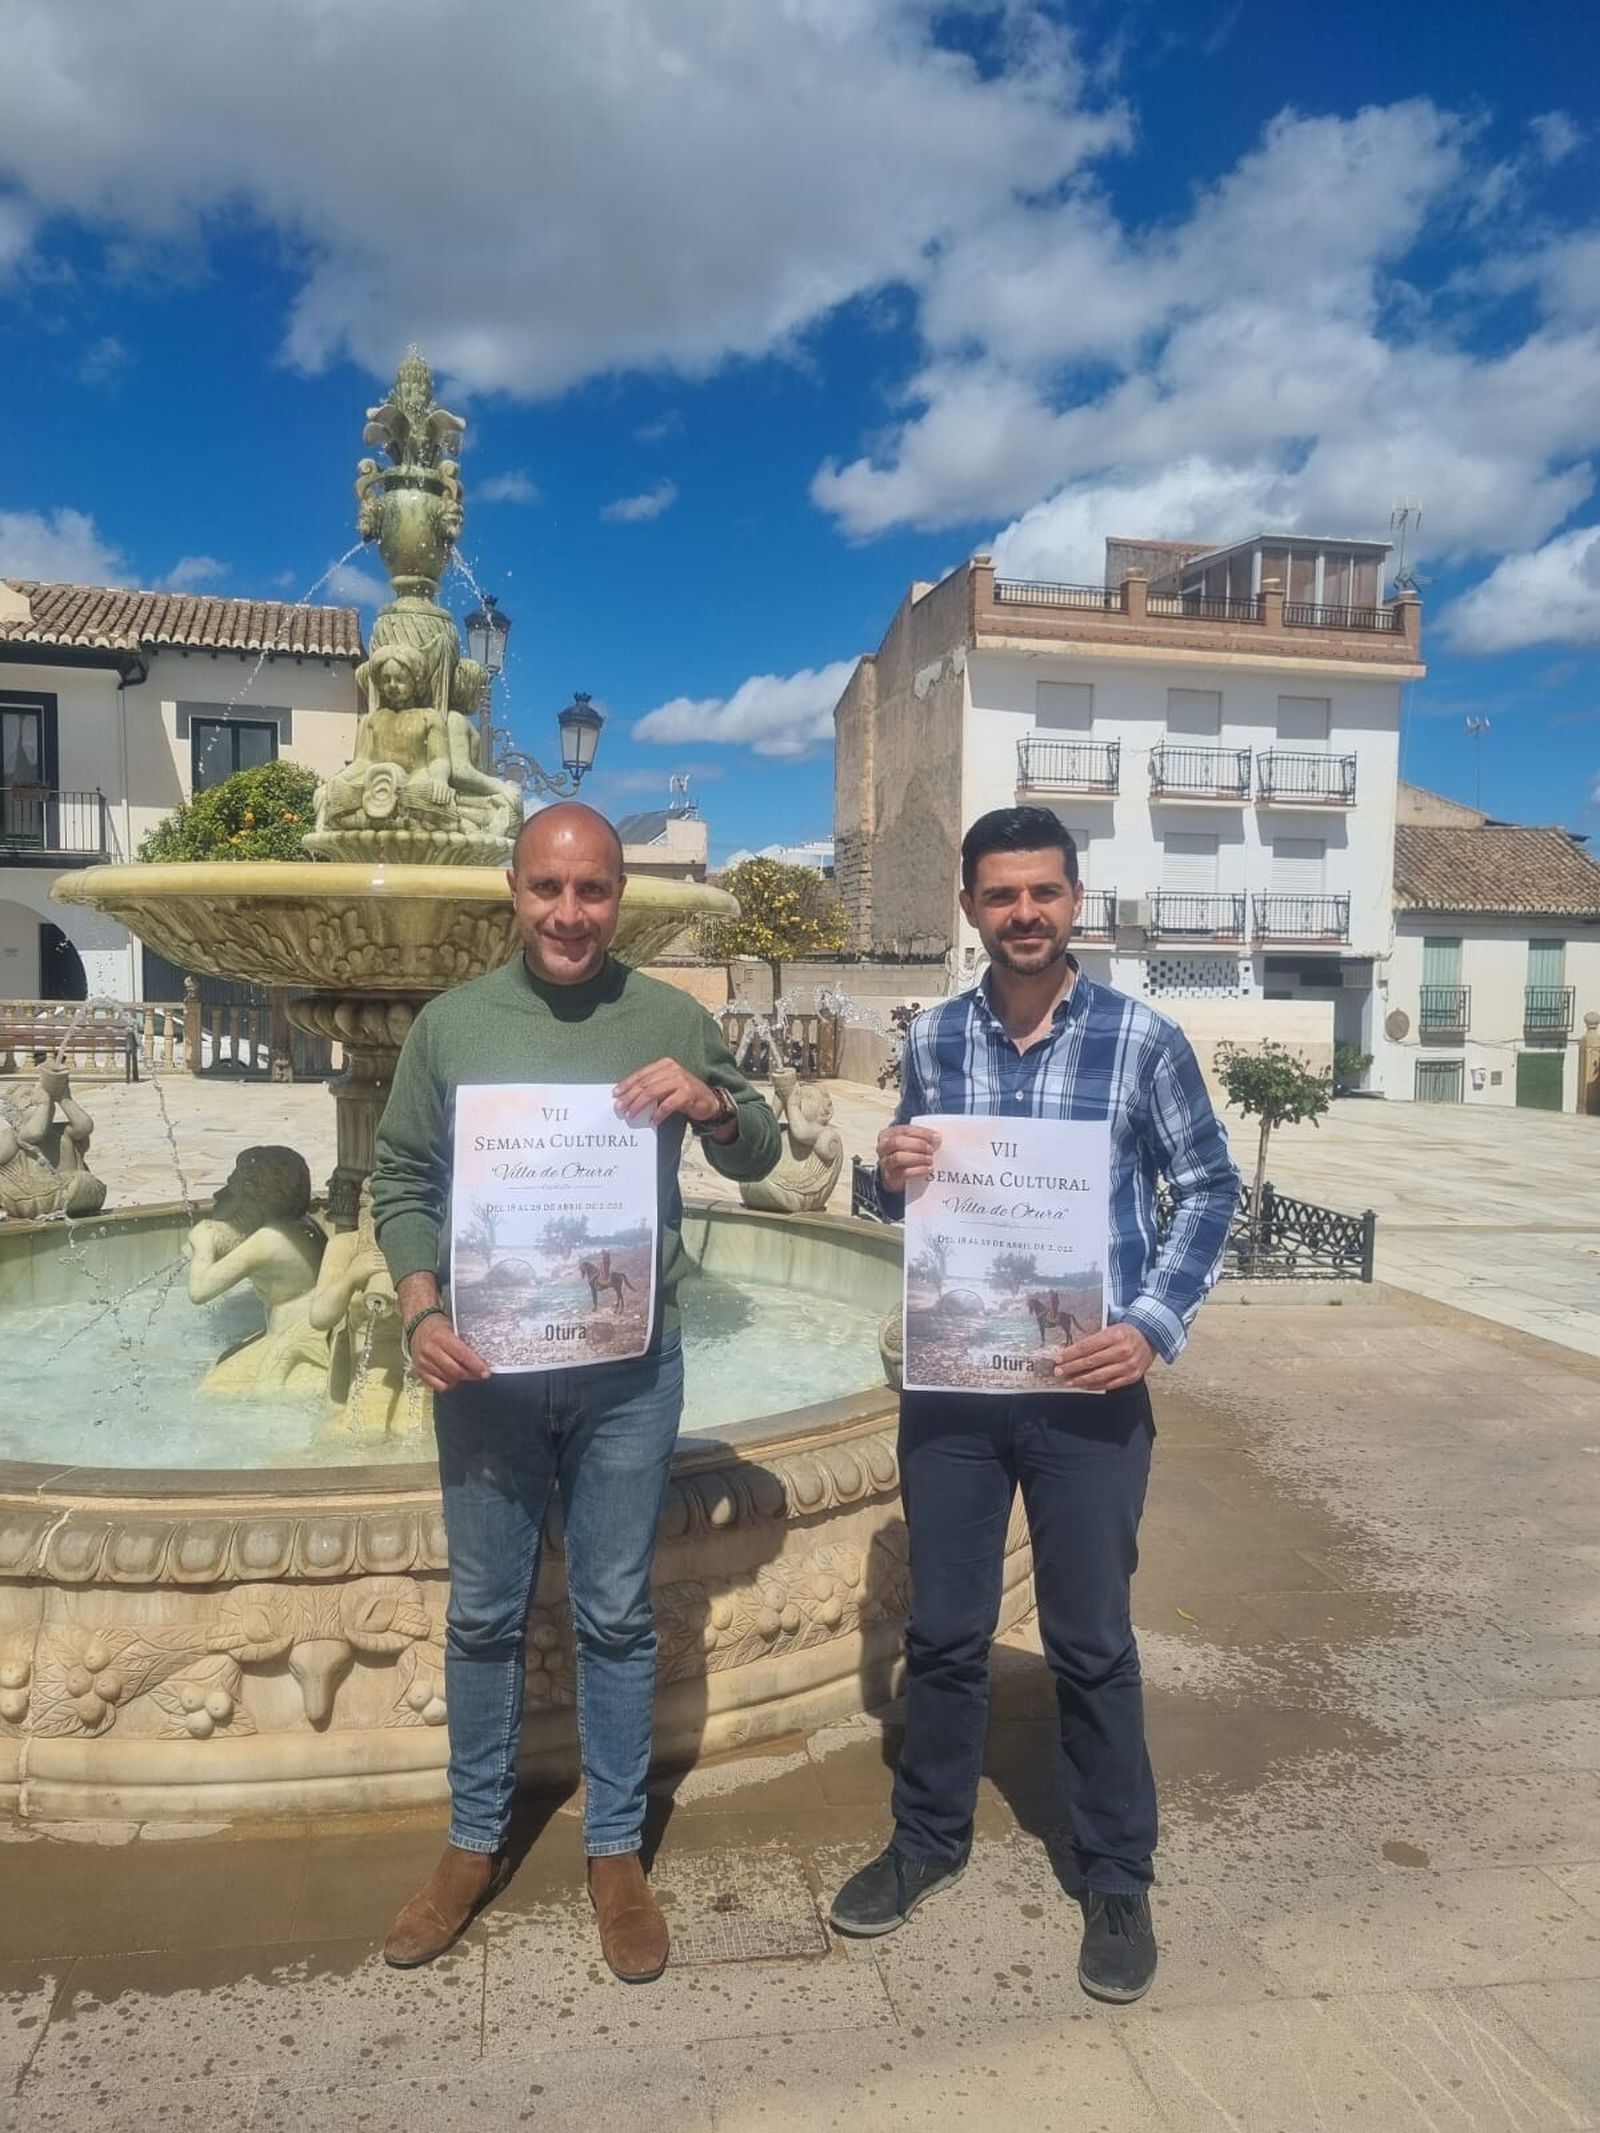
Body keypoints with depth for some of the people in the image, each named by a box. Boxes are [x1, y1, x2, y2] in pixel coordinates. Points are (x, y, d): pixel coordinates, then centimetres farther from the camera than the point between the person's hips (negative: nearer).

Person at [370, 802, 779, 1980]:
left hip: (630, 1371, -1)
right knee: (483, 1616, 15)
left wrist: (708, 1103, -17)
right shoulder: (451, 1023, -1)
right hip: (485, 1368, 1)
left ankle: (618, 1851, 31)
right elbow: (403, 1183, 3)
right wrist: (423, 1312, -12)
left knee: (617, 1618, 12)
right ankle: (476, 1845, 35)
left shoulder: (671, 1018, -2)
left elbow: (763, 1155, 5)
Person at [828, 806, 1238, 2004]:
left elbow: (1209, 1189, 1)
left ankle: (1117, 1880, 32)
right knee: (943, 1630, 16)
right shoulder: (933, 1039, 1)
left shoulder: (1143, 1039, -7)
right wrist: (891, 1173, -13)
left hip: (1087, 1386, -2)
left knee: (1092, 1644, 11)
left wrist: (1155, 1325, -11)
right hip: (951, 1378, 3)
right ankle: (930, 1840, 38)